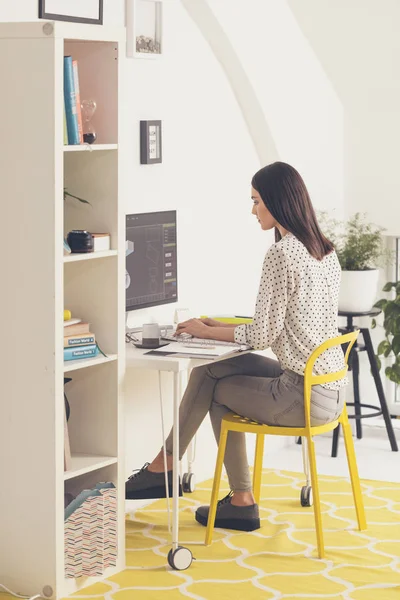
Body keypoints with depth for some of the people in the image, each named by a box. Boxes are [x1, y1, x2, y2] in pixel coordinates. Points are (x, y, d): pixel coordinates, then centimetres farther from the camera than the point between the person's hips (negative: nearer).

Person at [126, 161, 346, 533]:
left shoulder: (281, 255, -17)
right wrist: (220, 327, 16)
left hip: (305, 396, -8)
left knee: (214, 386, 11)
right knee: (211, 370, 15)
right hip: (331, 389, 8)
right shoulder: (325, 250, 10)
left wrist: (207, 332, 0)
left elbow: (263, 337, -16)